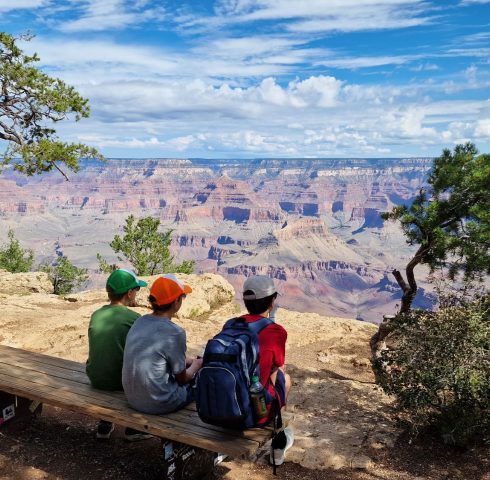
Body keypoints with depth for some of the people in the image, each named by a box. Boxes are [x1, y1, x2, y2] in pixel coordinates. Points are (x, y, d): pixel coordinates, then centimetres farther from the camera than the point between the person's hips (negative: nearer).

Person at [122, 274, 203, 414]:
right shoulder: (174, 332, -23)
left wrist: (192, 361, 20)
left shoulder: (140, 321, -2)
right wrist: (196, 365, 10)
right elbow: (182, 379, -9)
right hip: (157, 405, -7)